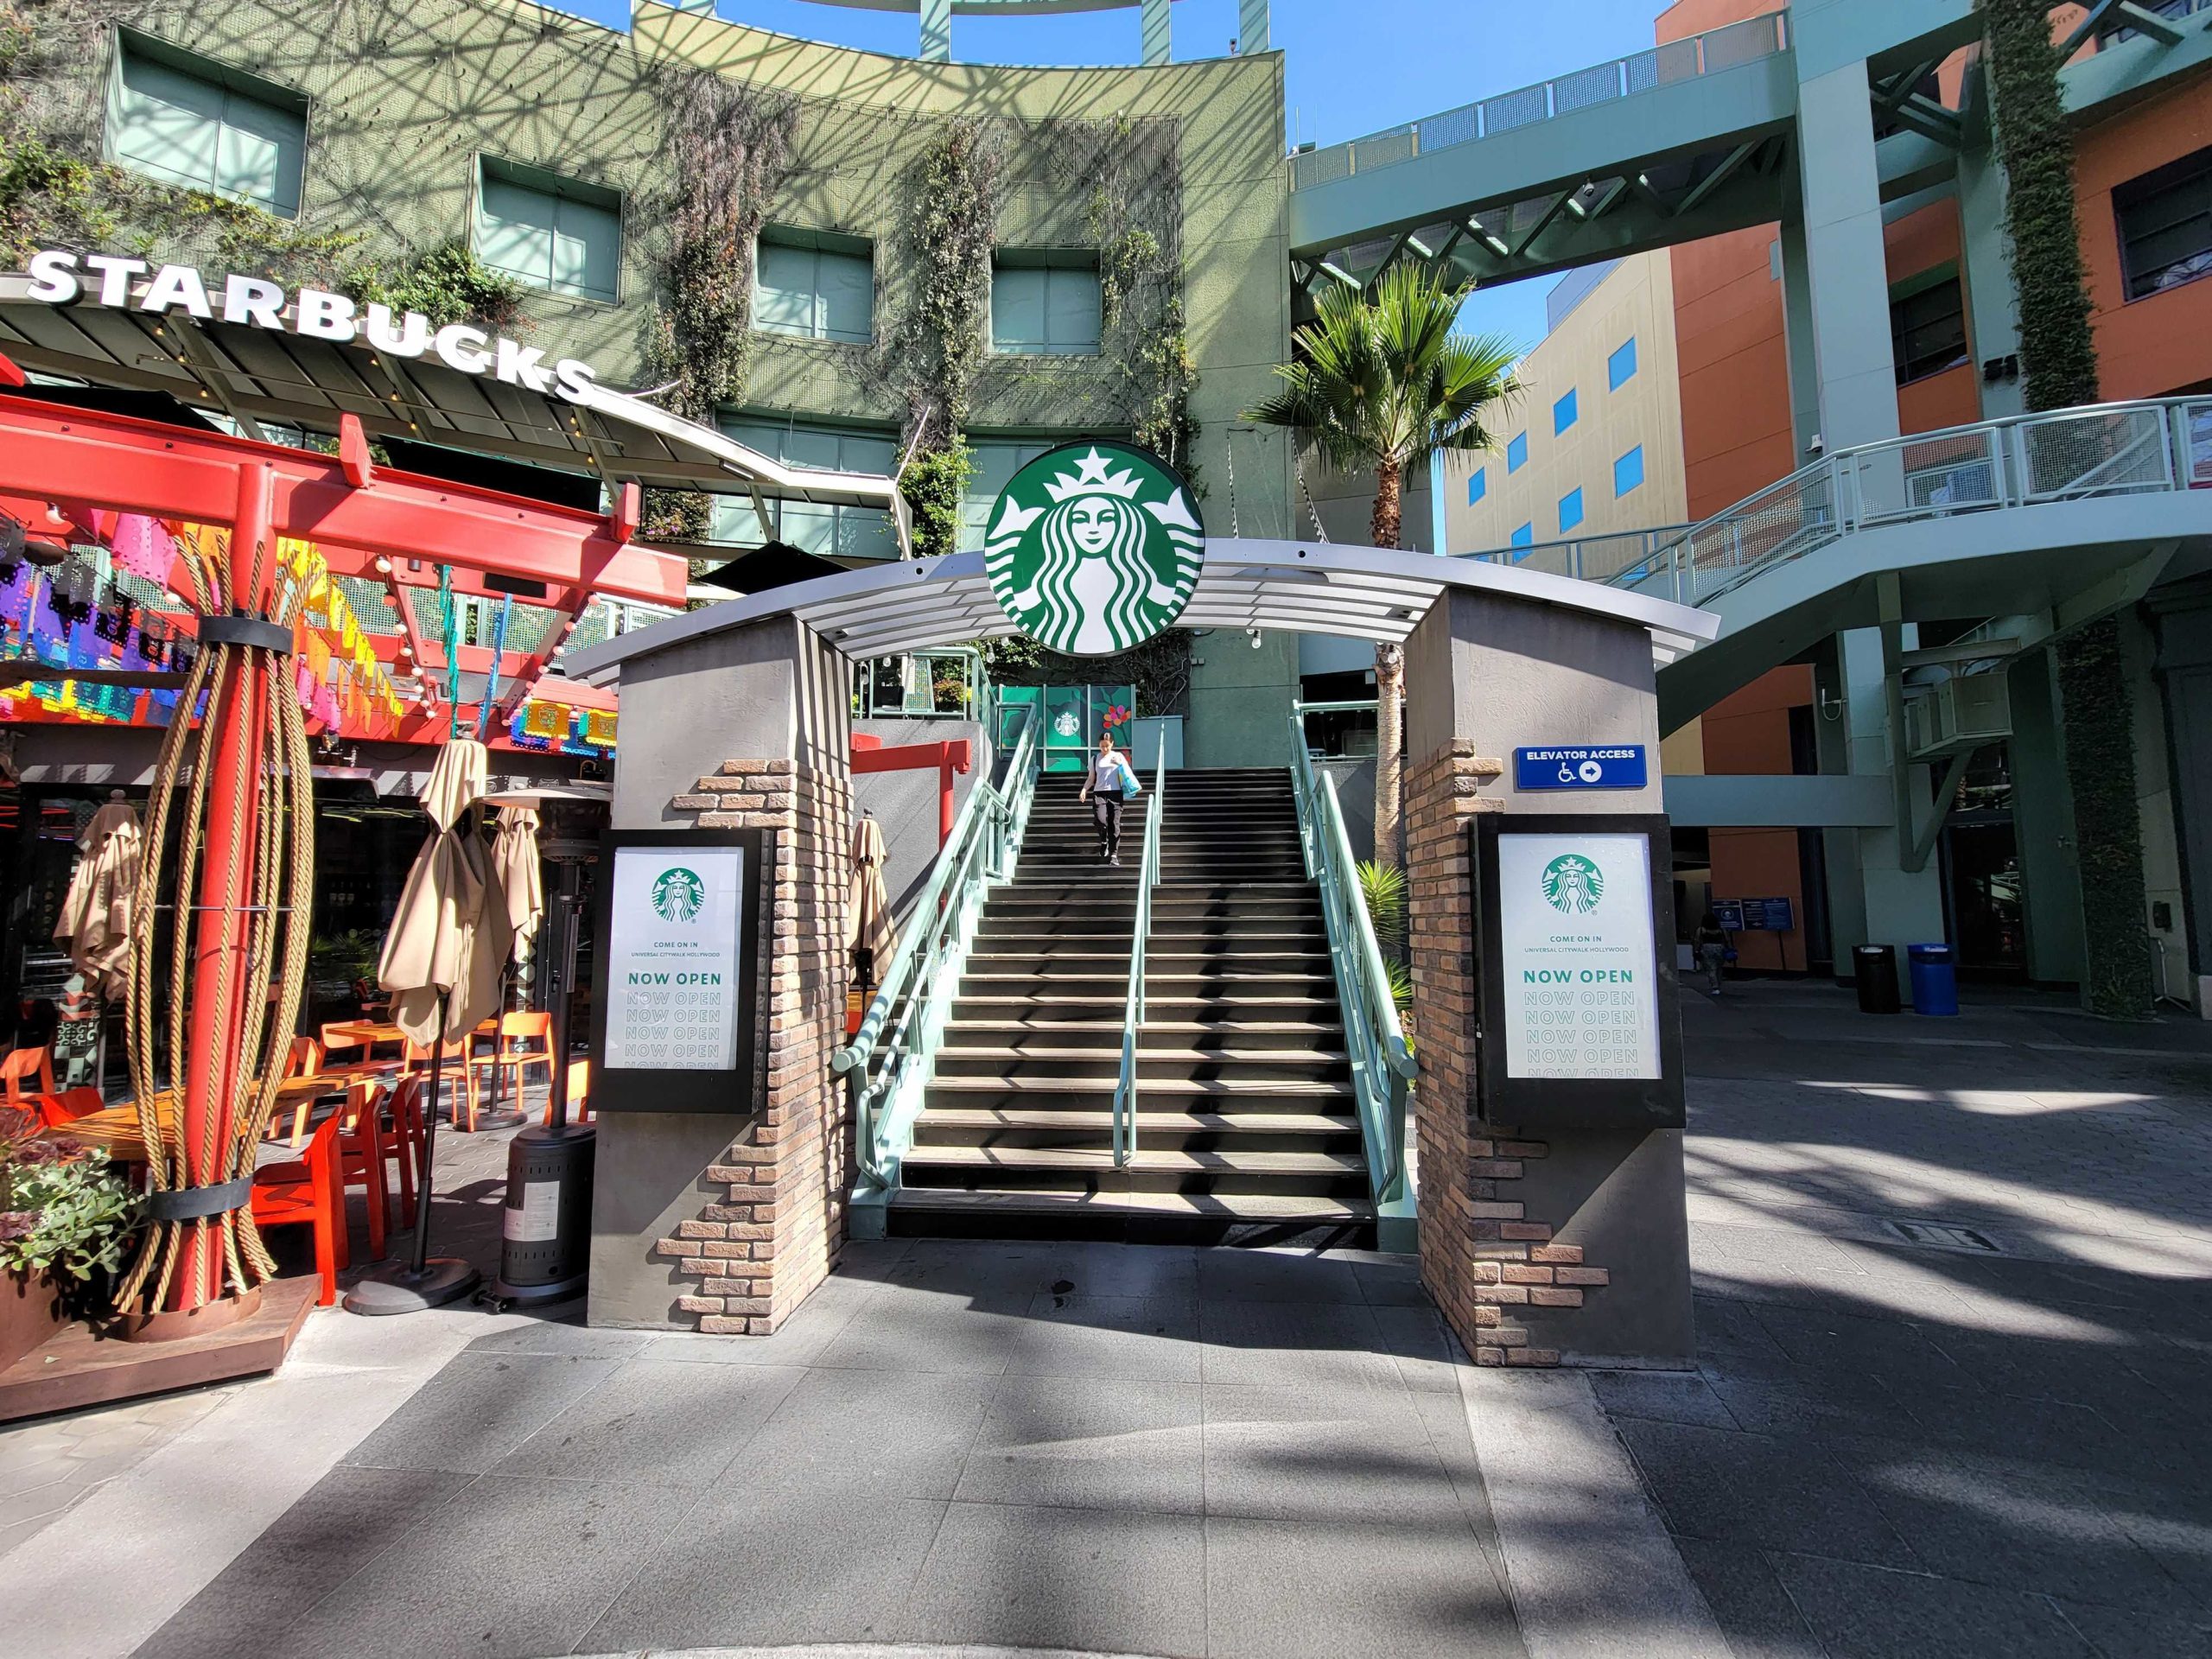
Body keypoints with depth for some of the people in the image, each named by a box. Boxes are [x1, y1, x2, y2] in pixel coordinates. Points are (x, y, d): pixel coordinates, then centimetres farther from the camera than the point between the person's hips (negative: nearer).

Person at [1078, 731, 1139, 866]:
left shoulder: (1118, 756, 10)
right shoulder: (1095, 759, 11)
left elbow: (1128, 775, 13)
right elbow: (1091, 778, 14)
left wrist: (1121, 763, -4)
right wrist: (1084, 790, -2)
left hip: (1116, 793, 0)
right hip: (1099, 793, 0)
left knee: (1114, 824, -6)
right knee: (1100, 820, -20)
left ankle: (1114, 854, 0)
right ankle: (1104, 842, 10)